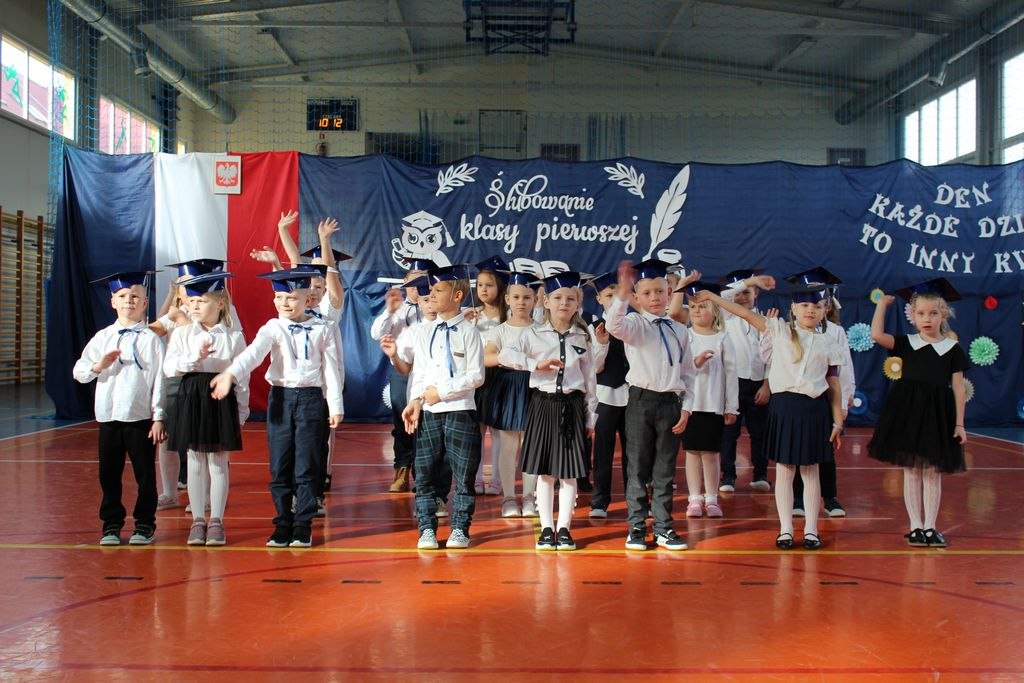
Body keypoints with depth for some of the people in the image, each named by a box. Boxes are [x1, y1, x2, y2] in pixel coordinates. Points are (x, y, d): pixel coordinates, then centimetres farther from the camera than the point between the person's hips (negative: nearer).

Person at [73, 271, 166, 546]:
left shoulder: (151, 339, -3)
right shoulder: (102, 338, 7)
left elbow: (159, 379, -5)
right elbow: (78, 372, 7)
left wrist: (158, 418, -8)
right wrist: (98, 366, -14)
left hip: (141, 417, -3)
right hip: (109, 416, 3)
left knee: (145, 473, 5)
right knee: (109, 473, 9)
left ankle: (144, 524, 18)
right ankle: (111, 525, 21)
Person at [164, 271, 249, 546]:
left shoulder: (233, 337, 0)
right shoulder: (181, 334, 4)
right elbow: (169, 368, -6)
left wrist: (241, 412, 1)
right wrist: (195, 357, -21)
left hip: (221, 399, -2)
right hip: (191, 398, 2)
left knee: (218, 462, 4)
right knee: (195, 462, 8)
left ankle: (216, 521, 13)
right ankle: (198, 520, 17)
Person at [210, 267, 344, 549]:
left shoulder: (321, 331, 2)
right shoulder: (273, 328, 1)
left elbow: (331, 369, 4)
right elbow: (253, 353, -16)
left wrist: (335, 407, 1)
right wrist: (230, 374, -33)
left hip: (311, 398, -1)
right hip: (281, 397, 1)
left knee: (306, 466, 2)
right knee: (279, 466, 5)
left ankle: (303, 525, 11)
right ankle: (283, 523, 15)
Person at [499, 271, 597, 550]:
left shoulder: (582, 338, 7)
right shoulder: (534, 334, 1)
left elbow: (590, 379, 10)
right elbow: (505, 355, -12)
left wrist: (590, 417, 8)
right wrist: (537, 364, -21)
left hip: (572, 405, 1)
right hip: (543, 404, -1)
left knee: (569, 472, 4)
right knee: (544, 472, 3)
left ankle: (564, 528, 12)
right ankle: (546, 528, 11)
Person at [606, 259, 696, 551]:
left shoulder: (678, 331, 9)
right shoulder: (635, 324, -3)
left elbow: (688, 373, 13)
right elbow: (614, 325, -28)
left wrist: (685, 408, 5)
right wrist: (621, 294, -42)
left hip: (671, 403, 3)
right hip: (641, 400, -3)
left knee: (665, 470, 9)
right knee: (638, 468, 4)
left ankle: (663, 528, 18)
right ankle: (637, 527, 13)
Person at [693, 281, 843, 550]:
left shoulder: (827, 343, 7)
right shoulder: (780, 330, 4)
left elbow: (833, 386, 8)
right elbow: (747, 314, -1)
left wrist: (838, 422, 5)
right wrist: (711, 296, -7)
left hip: (814, 408, 1)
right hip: (784, 404, -1)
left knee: (810, 470, 7)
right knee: (784, 469, 4)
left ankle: (811, 530, 14)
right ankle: (785, 529, 10)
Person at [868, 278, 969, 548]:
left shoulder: (952, 349, 3)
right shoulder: (906, 343, 5)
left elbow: (958, 387, 4)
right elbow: (877, 335, -11)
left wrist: (959, 423, 1)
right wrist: (883, 303, -2)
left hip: (938, 414, 0)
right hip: (908, 412, 1)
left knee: (933, 472, 4)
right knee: (911, 471, 4)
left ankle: (930, 526, 13)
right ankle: (915, 526, 11)